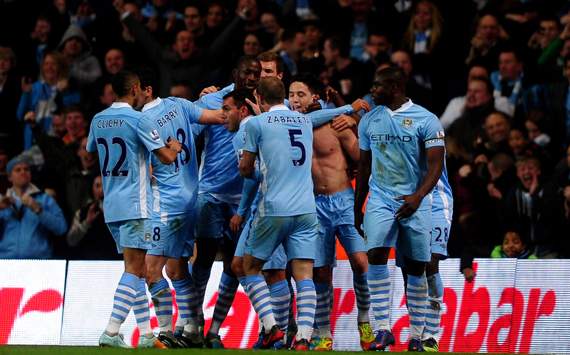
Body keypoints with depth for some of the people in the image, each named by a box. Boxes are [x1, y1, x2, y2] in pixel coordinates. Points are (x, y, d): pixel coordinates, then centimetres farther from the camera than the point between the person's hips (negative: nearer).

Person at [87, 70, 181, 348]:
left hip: (111, 205, 7)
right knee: (134, 269, -8)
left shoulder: (98, 120, 9)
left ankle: (146, 333, 13)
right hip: (134, 205, -7)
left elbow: (90, 152, 26)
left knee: (136, 269, 13)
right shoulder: (137, 120, -11)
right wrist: (174, 147, 10)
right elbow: (167, 157, -12)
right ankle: (111, 333, -18)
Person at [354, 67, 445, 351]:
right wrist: (357, 209, 17)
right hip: (380, 200, 3)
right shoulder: (369, 121, 9)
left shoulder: (426, 120, -6)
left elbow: (436, 165, -11)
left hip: (414, 203, -2)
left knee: (416, 268, 3)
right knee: (376, 256, -18)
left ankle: (416, 336, 12)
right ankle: (383, 330, -18)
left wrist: (418, 196, -26)